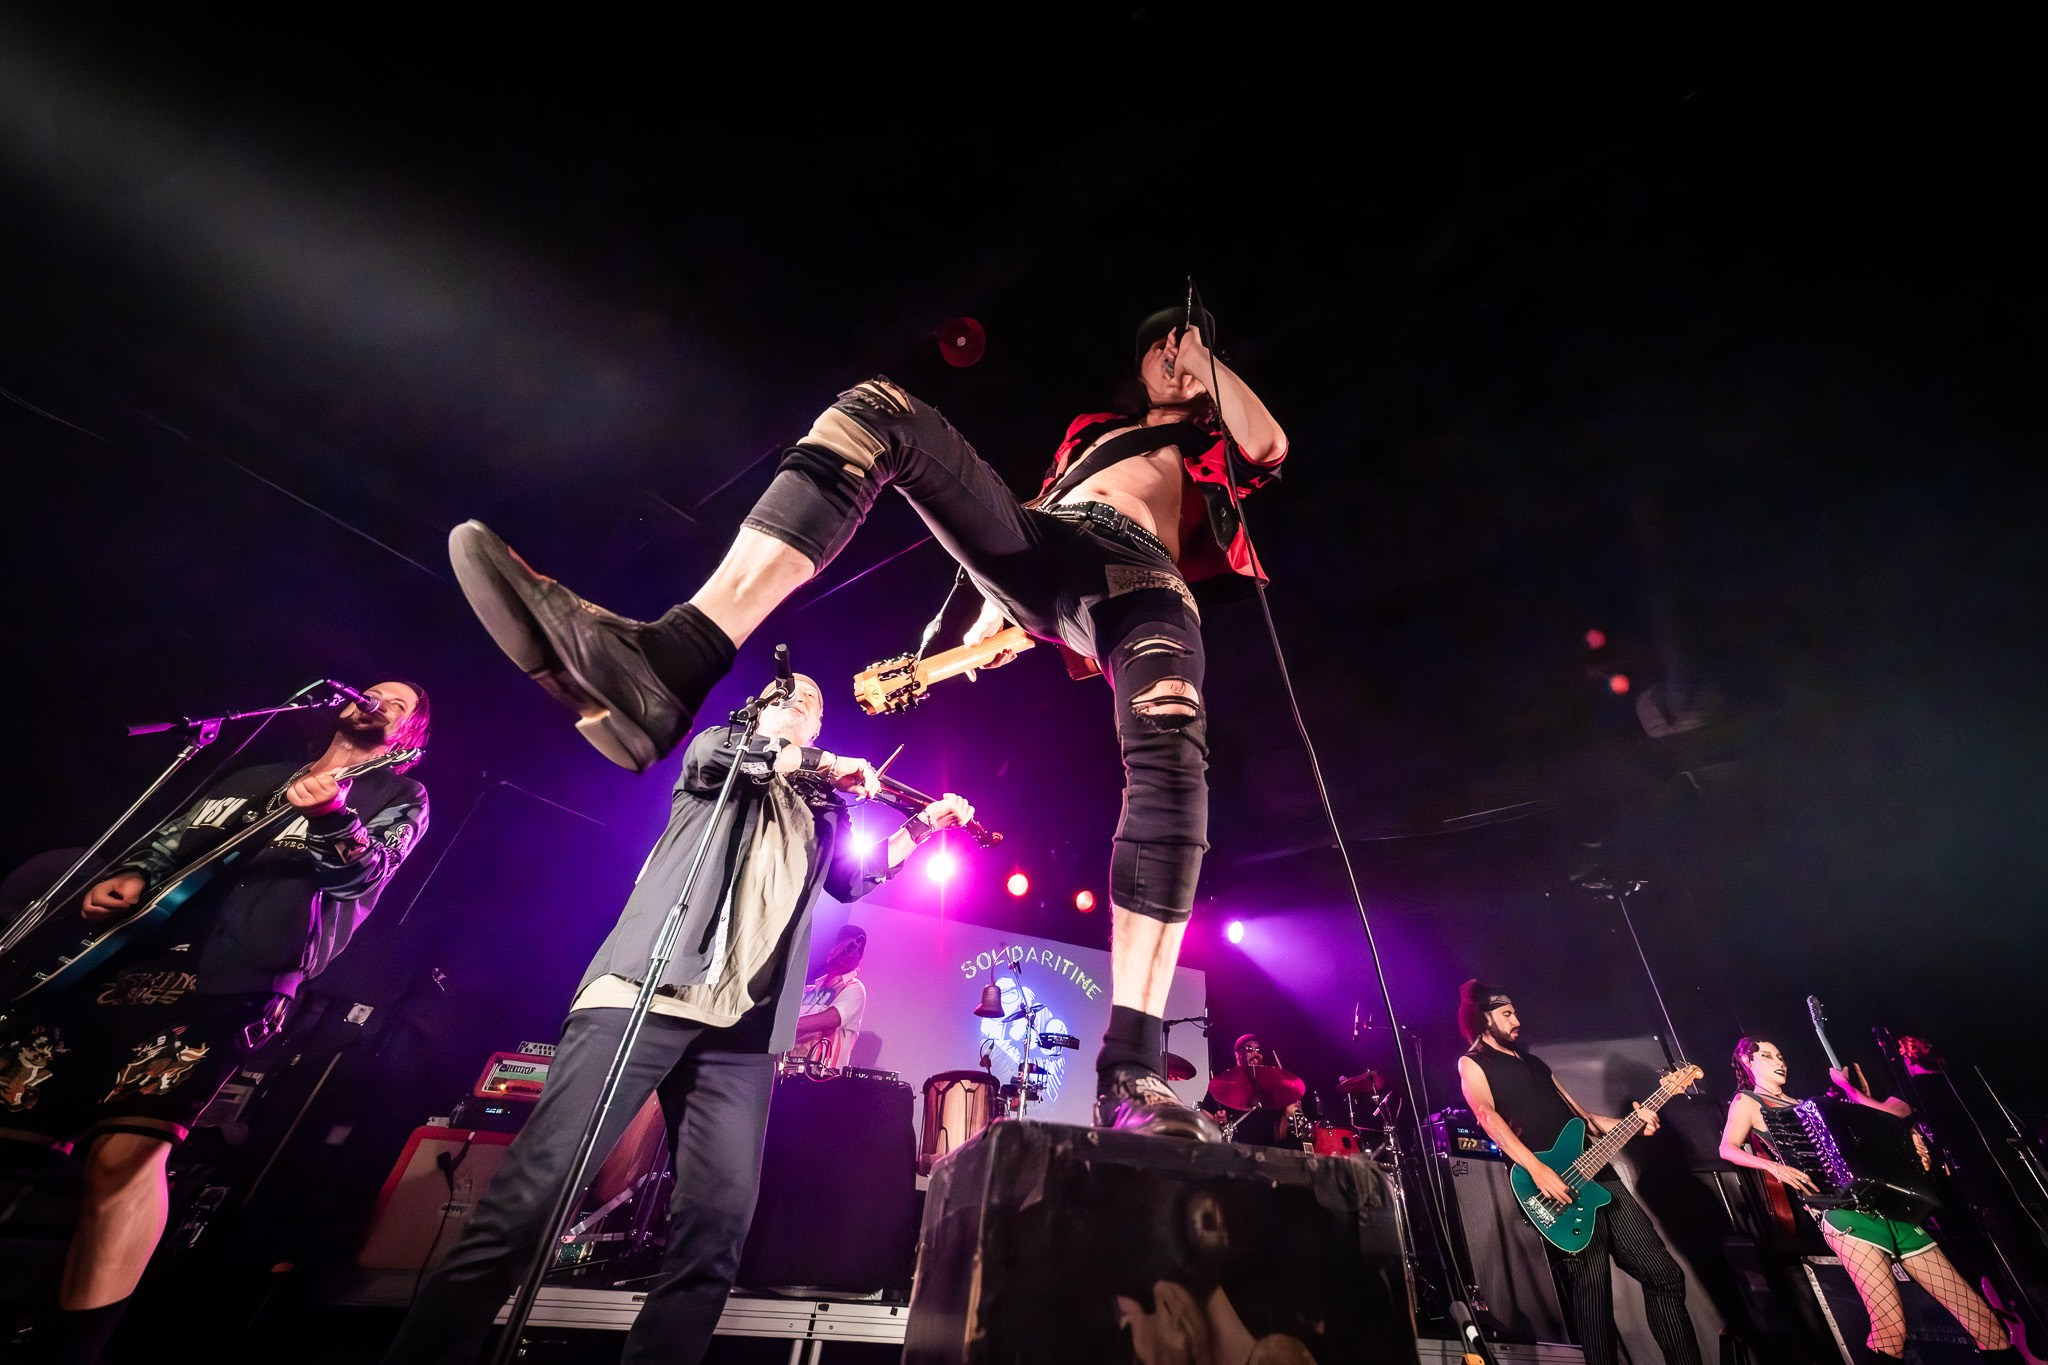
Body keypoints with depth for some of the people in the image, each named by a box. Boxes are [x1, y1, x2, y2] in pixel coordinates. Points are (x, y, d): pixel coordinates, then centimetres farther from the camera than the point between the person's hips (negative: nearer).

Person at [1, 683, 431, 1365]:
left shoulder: (399, 797, 9)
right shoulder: (257, 777, 27)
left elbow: (364, 871, -8)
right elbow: (169, 837, 24)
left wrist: (331, 817, -27)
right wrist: (129, 876, 2)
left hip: (233, 979, -6)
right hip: (120, 951, 7)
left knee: (126, 1152, -19)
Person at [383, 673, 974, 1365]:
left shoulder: (825, 813, 26)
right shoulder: (716, 753, 16)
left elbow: (853, 880, 24)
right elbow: (717, 748, -7)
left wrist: (922, 828, 19)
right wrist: (829, 764, 2)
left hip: (742, 1026, 4)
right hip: (643, 991, -3)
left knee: (720, 1219, -7)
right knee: (532, 1194, -9)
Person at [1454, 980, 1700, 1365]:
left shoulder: (1532, 1060, 24)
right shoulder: (1472, 1063, -1)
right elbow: (1486, 1115, -16)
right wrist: (1538, 1170, -27)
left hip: (1595, 1170, 8)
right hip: (1552, 1182, -8)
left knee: (1662, 1271, 7)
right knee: (1591, 1286, -9)